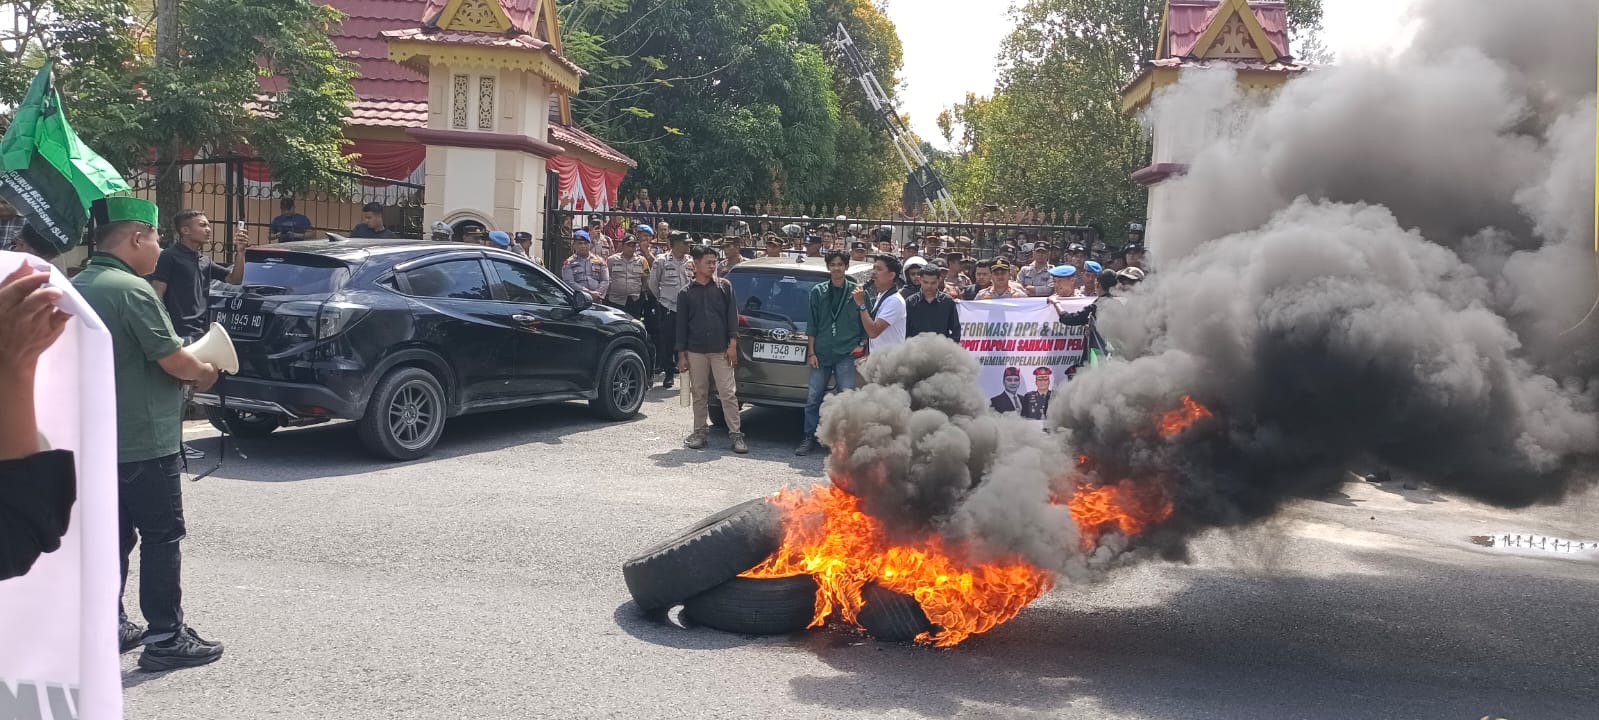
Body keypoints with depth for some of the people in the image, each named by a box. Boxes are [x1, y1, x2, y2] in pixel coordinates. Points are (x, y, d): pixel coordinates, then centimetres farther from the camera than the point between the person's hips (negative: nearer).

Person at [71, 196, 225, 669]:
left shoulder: (78, 288, 10)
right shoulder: (131, 290, -18)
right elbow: (173, 359, -19)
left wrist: (189, 366, 15)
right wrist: (205, 373, 1)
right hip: (143, 440, -9)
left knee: (114, 534, 17)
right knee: (162, 537, -2)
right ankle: (164, 636, 1)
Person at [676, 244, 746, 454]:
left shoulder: (724, 286, 6)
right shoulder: (685, 293, 8)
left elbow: (732, 315, 3)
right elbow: (681, 325, 9)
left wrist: (732, 344, -5)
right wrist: (681, 354, 5)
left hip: (720, 350, -1)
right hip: (695, 351, 2)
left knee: (728, 393, -4)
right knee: (699, 394, 9)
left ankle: (736, 434, 0)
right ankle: (699, 432, 19)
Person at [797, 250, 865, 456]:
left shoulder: (856, 292, 2)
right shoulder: (818, 291, 7)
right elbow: (812, 325, 7)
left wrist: (861, 343, -2)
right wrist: (811, 352, 2)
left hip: (845, 355, -2)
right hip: (821, 354, 2)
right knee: (813, 398, 4)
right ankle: (810, 439, 15)